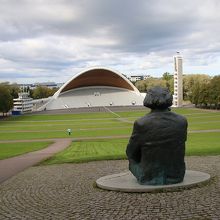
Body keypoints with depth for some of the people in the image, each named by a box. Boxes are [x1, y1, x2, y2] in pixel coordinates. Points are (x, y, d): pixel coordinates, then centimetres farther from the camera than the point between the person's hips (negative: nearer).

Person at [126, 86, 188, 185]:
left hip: (150, 180, -3)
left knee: (132, 158, 27)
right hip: (176, 177, 3)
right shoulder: (182, 121, -8)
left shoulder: (141, 123, -17)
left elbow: (131, 152, -4)